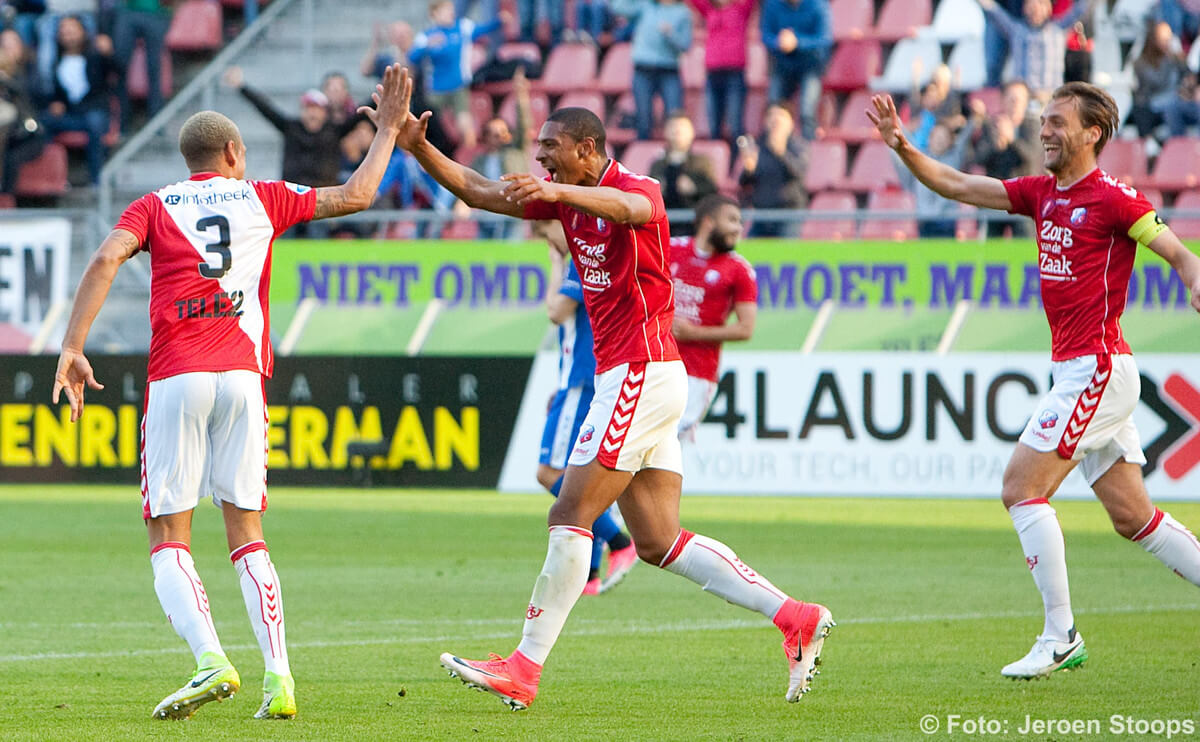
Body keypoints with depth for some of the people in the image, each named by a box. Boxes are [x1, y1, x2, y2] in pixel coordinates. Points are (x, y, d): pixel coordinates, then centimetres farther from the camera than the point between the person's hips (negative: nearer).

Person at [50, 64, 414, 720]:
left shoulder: (155, 206, 12)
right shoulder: (262, 198, 16)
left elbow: (105, 260, -6)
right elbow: (355, 195, 22)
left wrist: (72, 347, -10)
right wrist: (388, 129, 37)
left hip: (175, 379, -2)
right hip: (242, 377, 2)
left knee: (169, 540, 1)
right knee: (247, 534, 8)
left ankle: (210, 659, -22)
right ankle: (278, 677, -7)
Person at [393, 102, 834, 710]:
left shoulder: (640, 189, -12)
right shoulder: (570, 199, 14)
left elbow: (626, 207, -37)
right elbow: (478, 191, 16)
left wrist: (556, 191, -56)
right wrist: (418, 148, 2)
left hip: (640, 375, -9)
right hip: (627, 378, 9)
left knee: (569, 517, -9)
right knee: (657, 542, 6)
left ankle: (525, 667, -8)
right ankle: (795, 618, 4)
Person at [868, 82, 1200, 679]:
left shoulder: (1112, 198, -10)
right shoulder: (1042, 194, 13)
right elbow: (956, 186, 15)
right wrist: (903, 147, 1)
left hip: (1097, 367, -8)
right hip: (1074, 368, 8)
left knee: (1021, 487, -11)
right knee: (1131, 516, 9)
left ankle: (1060, 635, -9)